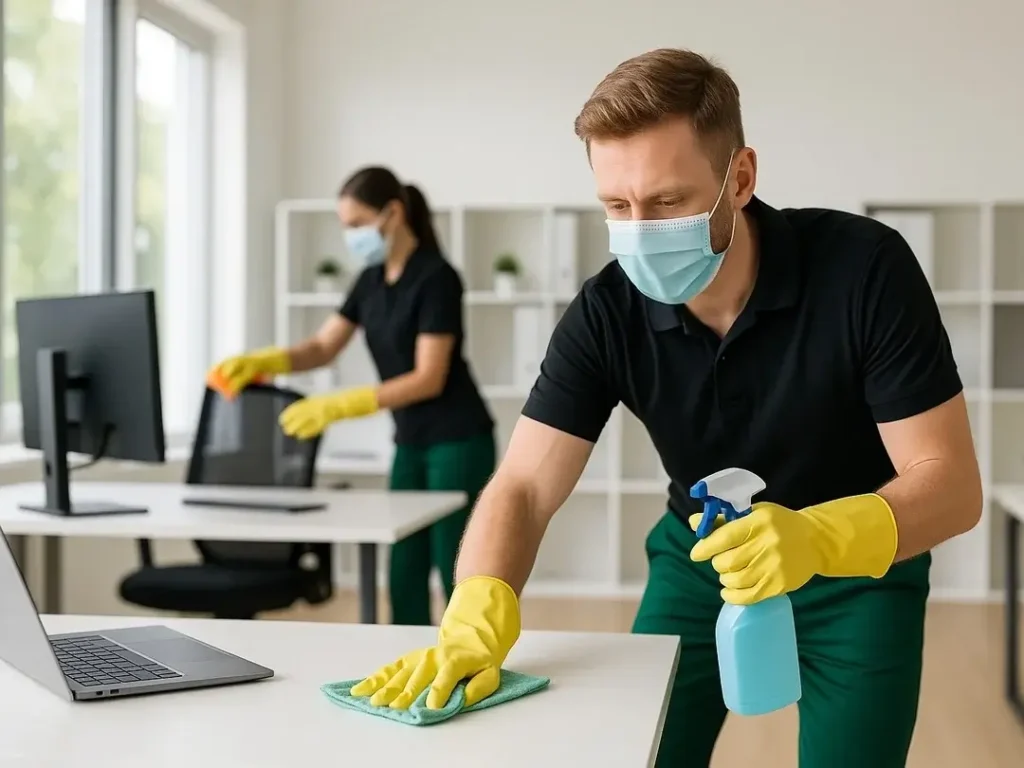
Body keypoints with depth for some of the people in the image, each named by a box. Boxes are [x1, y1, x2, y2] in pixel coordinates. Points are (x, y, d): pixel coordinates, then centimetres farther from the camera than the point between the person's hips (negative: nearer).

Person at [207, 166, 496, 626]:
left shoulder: (436, 277, -18)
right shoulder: (372, 280, 8)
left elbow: (428, 378, -22)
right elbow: (322, 348, 10)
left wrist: (337, 407, -27)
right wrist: (260, 362, -8)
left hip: (458, 444, -8)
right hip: (411, 445, 8)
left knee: (456, 576, -3)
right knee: (404, 579, 9)